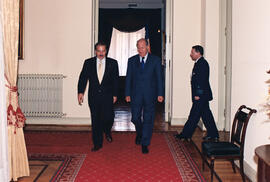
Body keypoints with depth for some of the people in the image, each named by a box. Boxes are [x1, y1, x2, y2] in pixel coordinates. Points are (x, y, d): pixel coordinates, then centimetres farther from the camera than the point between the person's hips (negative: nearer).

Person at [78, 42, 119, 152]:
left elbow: (115, 80, 6)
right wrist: (80, 92, -13)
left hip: (107, 96, -1)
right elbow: (83, 78, -1)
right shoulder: (88, 63, 5)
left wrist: (115, 94, 3)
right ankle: (97, 144, 16)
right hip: (93, 96, 1)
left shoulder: (112, 63, 3)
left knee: (108, 117, -7)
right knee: (95, 121, 5)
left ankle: (107, 131, 28)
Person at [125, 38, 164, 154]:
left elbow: (159, 78, 1)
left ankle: (145, 144, 11)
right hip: (136, 94, 2)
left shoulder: (155, 60, 2)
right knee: (135, 118, 4)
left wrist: (160, 94, -5)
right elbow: (128, 78, 7)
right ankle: (139, 134, 35)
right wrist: (127, 94, 1)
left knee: (148, 119, 1)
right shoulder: (132, 60, 6)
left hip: (150, 95, -1)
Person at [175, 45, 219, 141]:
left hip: (201, 95, -10)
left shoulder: (202, 63, -15)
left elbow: (202, 80, -21)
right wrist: (197, 94, 16)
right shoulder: (199, 63, 16)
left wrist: (198, 94, -22)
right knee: (206, 115, 14)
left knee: (194, 115, -4)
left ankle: (186, 134, 2)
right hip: (202, 95, 10)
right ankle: (213, 135, 21)